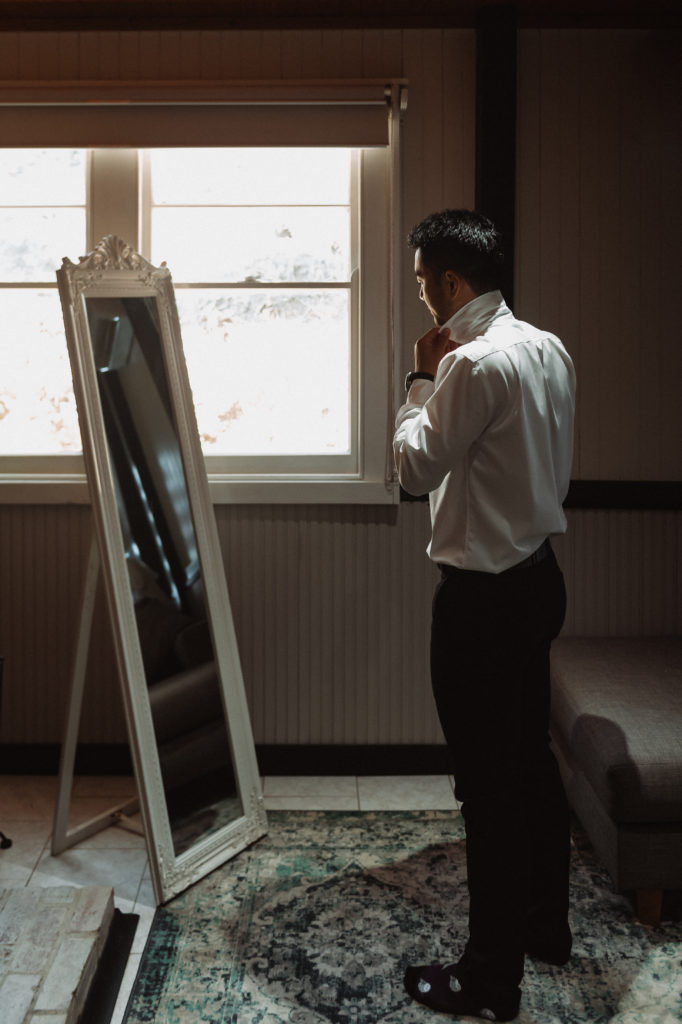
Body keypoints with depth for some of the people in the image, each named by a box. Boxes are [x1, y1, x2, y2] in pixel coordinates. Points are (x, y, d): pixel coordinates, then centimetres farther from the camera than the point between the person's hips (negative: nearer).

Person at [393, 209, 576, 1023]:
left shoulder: (474, 363, -21)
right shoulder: (548, 348, 8)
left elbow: (416, 467, -15)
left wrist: (422, 379, -4)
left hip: (484, 594, -9)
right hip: (539, 576, 10)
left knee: (487, 782, 1)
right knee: (531, 758, 21)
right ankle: (545, 924, 37)